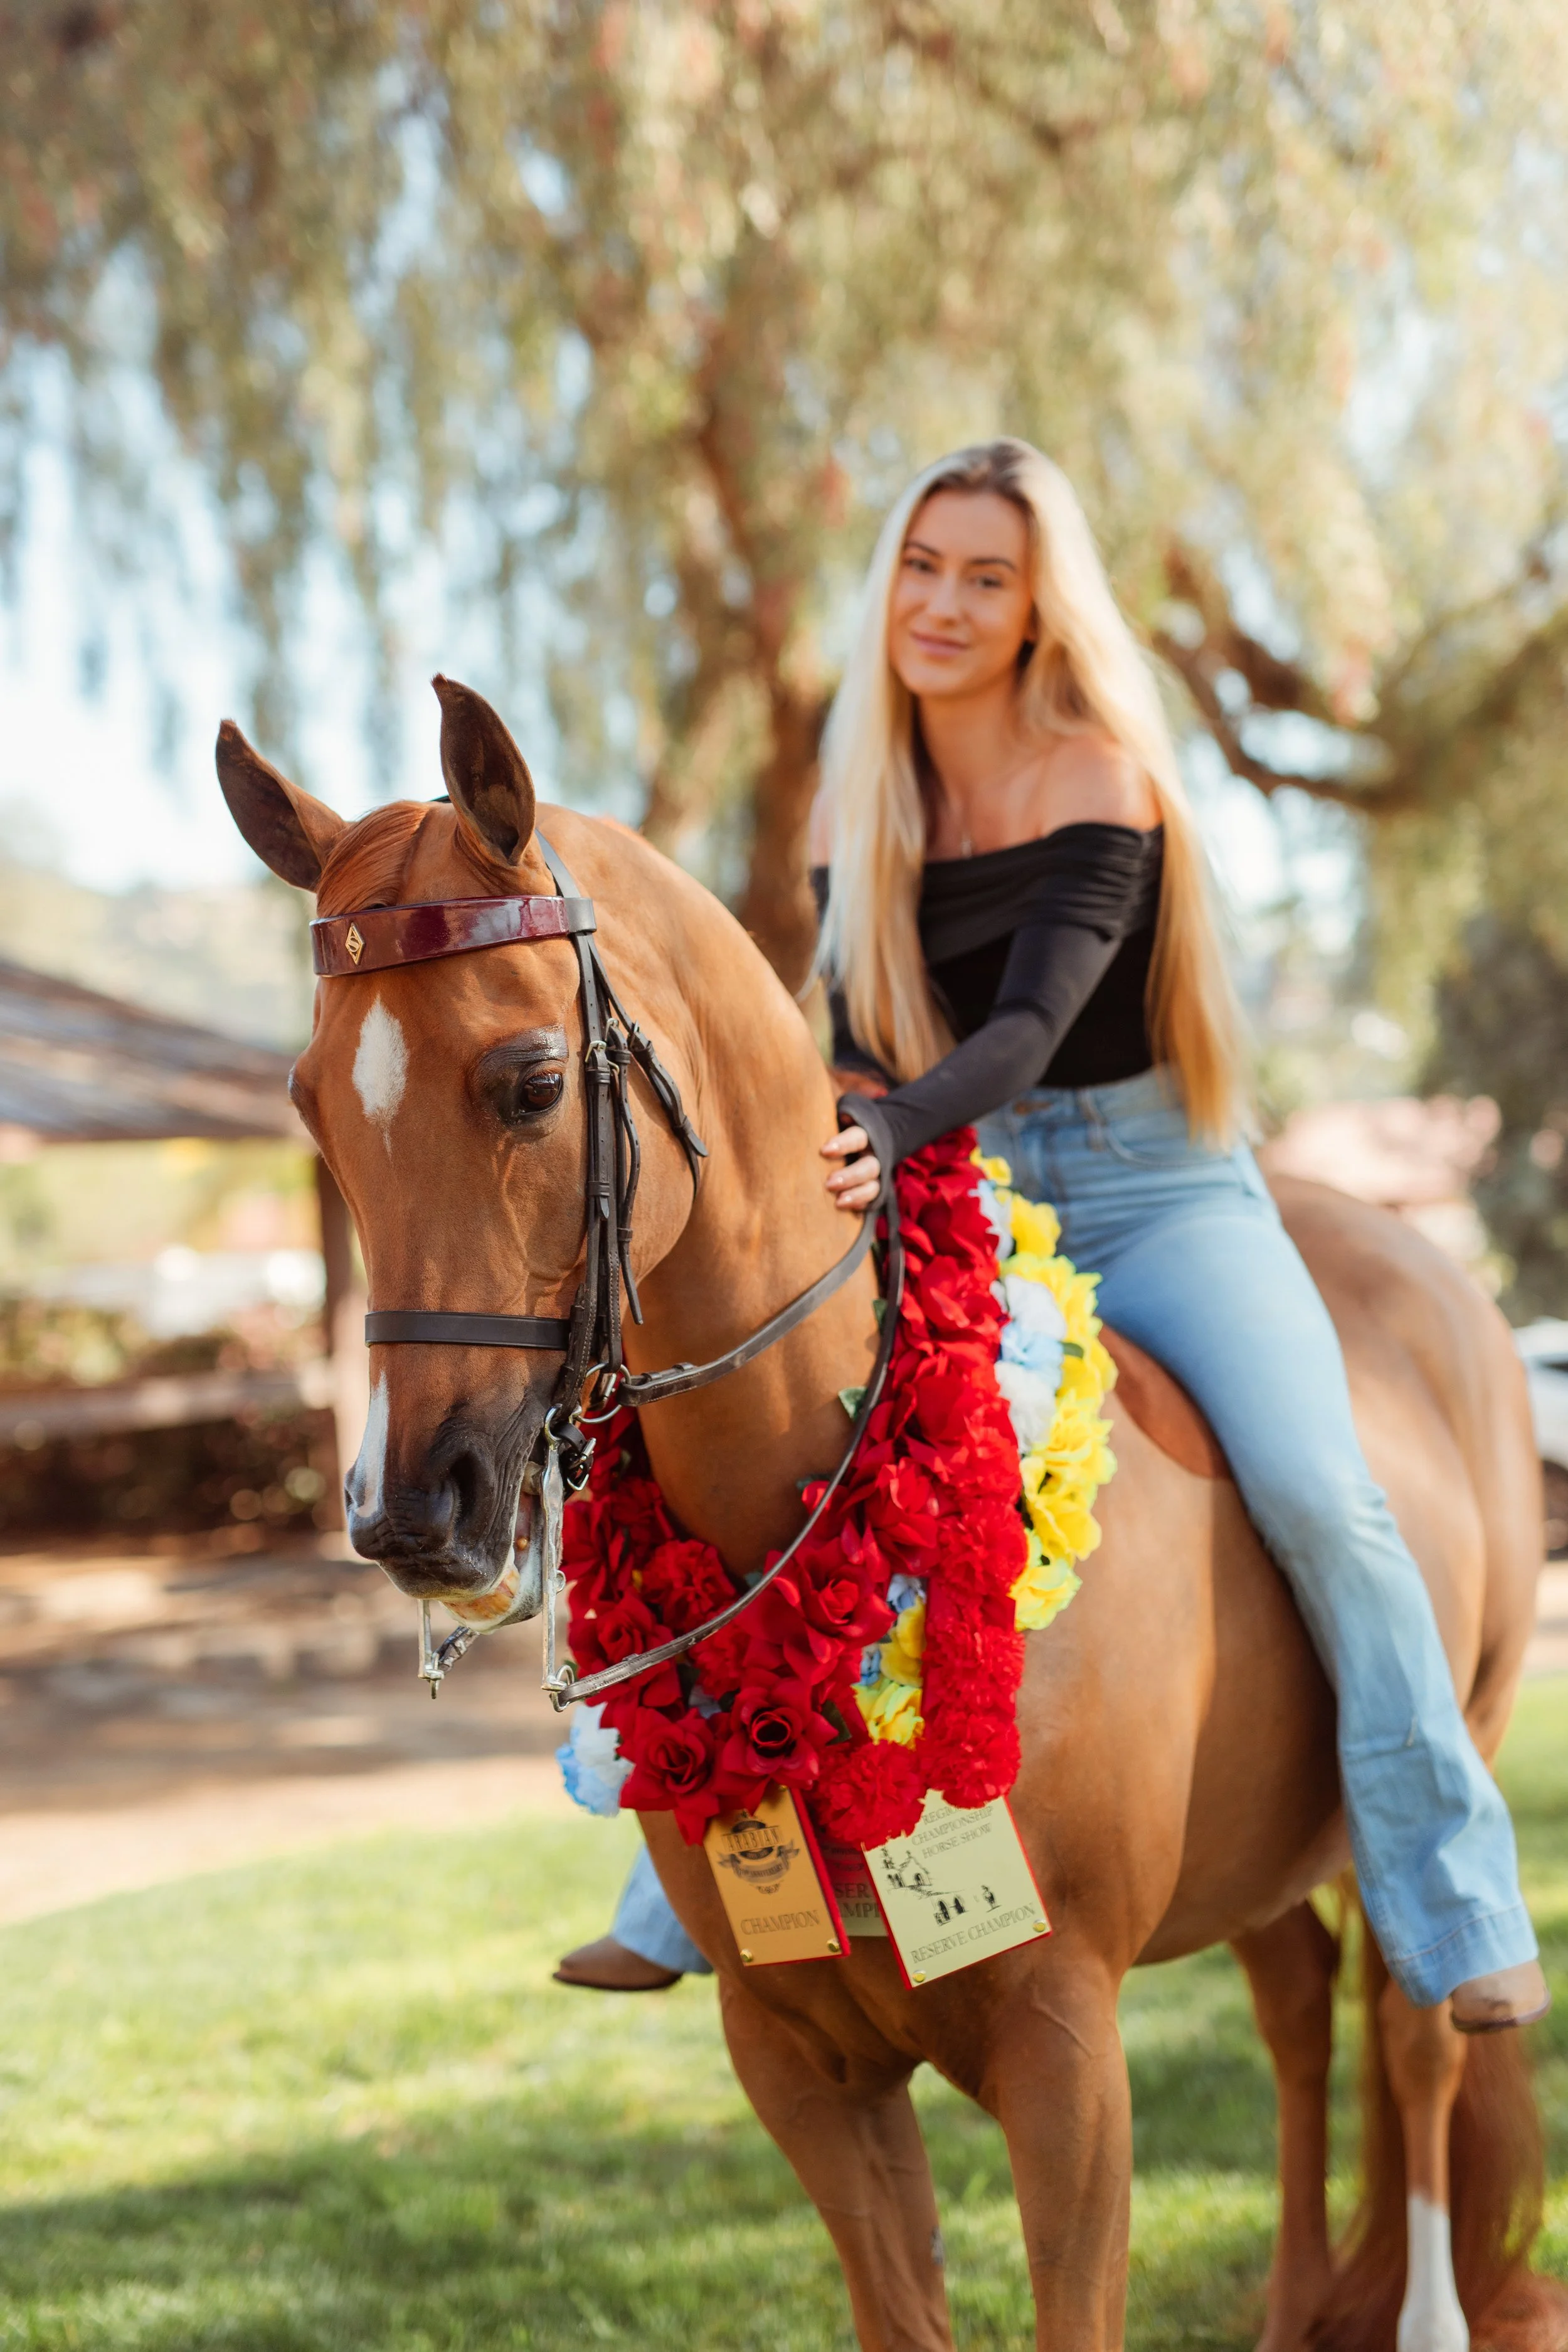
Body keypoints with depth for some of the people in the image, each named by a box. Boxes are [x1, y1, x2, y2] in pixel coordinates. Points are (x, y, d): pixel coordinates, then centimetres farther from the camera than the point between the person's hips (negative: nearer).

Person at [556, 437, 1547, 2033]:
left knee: (1316, 1494, -25)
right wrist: (840, 1138, -17)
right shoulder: (856, 805, 5)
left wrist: (896, 1128, -42)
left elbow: (1032, 1021, -23)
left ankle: (1453, 1918, -16)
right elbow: (860, 1048, 7)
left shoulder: (1101, 781, -10)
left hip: (1150, 1193, -5)